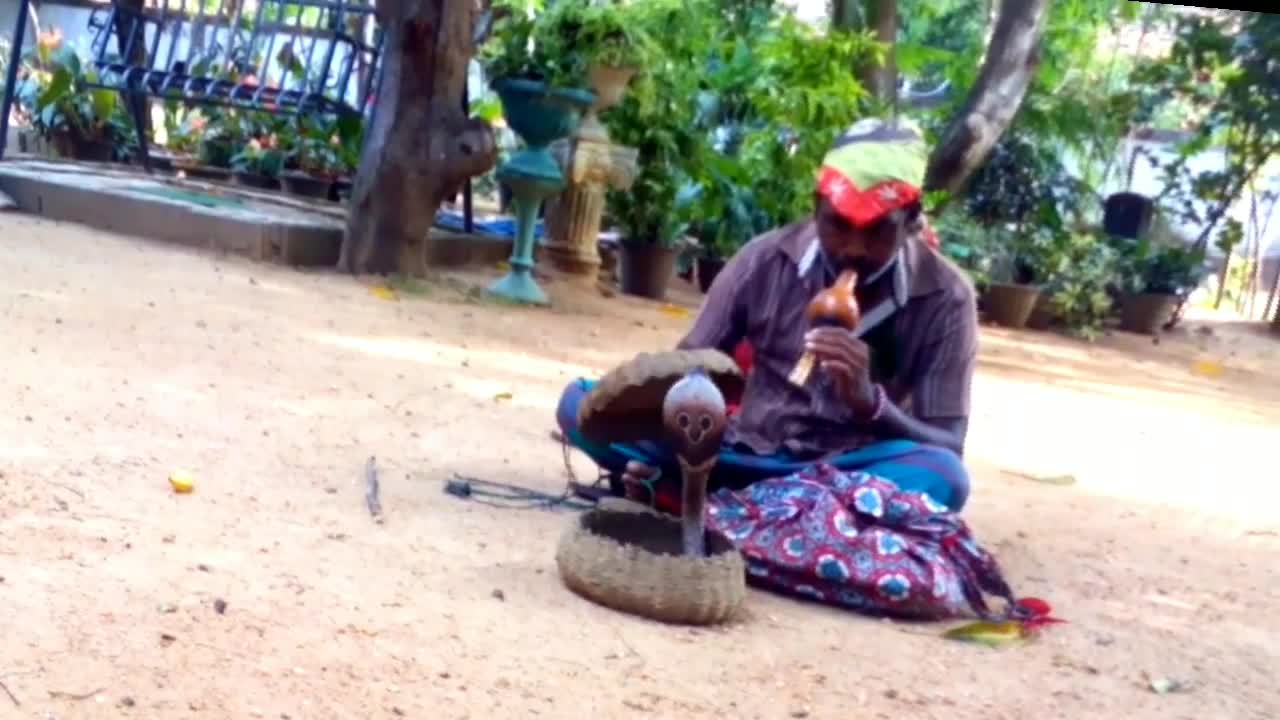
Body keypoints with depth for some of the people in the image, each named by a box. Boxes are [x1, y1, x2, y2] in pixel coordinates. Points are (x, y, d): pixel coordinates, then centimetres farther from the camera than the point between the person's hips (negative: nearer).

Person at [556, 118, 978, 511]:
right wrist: (659, 455, -20)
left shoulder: (944, 298, -9)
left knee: (943, 476, -36)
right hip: (744, 457, 2)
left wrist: (870, 402, -31)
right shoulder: (767, 260, -5)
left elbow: (946, 450, -11)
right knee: (581, 403, -14)